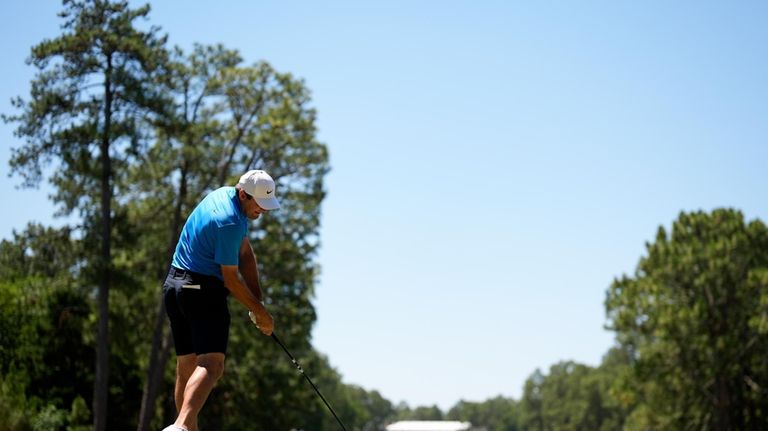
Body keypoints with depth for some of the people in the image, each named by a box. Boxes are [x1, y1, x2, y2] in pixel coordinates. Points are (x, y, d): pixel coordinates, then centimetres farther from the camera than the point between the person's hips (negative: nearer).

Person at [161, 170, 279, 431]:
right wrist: (260, 313, -3)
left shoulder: (224, 194, 11)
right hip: (204, 289, -11)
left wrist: (257, 300, 6)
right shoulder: (230, 223, -20)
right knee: (211, 364, -21)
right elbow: (230, 279, -14)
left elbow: (245, 254, 11)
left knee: (186, 366, 10)